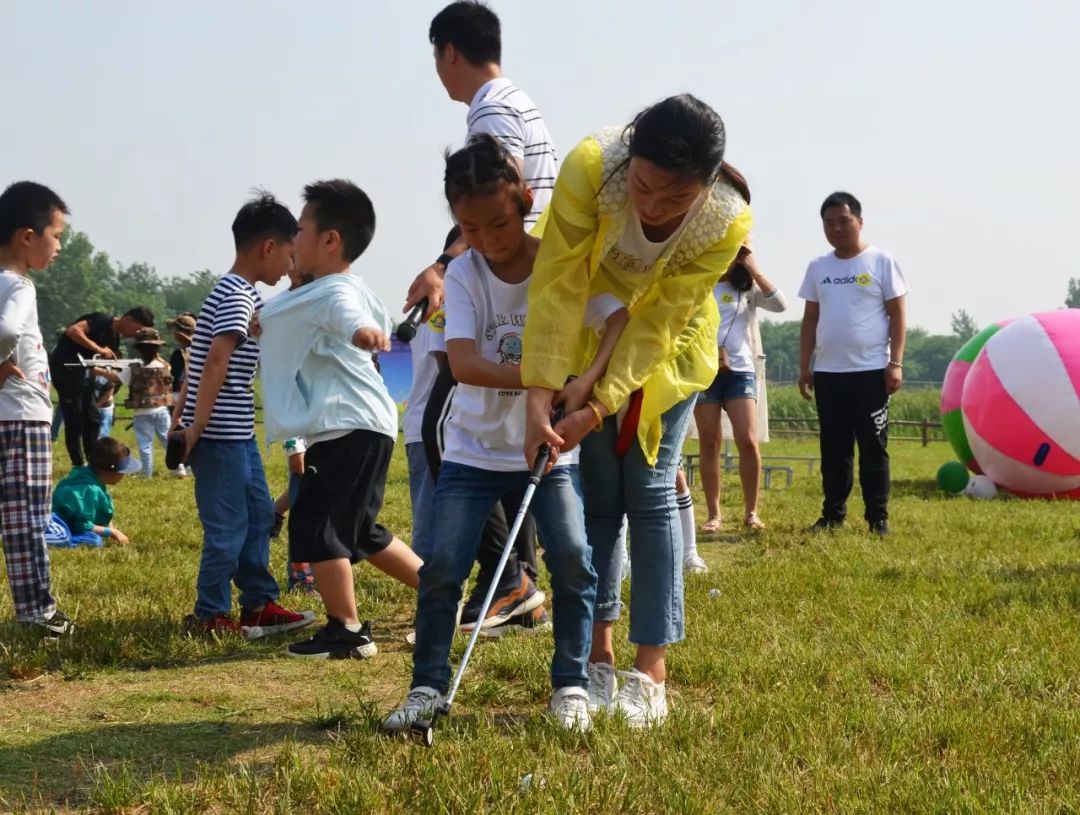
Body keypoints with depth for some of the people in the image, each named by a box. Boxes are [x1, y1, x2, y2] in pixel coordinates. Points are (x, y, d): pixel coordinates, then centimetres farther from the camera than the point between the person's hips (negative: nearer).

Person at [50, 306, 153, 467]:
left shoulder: (114, 337, 14)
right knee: (74, 420, -6)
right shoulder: (103, 320, -13)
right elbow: (73, 330, -26)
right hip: (65, 366, -10)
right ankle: (78, 467, -1)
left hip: (82, 370, 10)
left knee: (93, 419, 9)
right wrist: (98, 349, -26)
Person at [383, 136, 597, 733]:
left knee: (572, 559, -10)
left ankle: (572, 685, 6)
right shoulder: (463, 276, -11)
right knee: (443, 566, -6)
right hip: (475, 450, 0)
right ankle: (428, 686, 9)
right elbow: (463, 364, -25)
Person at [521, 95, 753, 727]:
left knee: (650, 494, -5)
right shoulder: (590, 167, -34)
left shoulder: (727, 222, -31)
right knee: (598, 498, 1)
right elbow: (558, 284, -30)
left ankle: (650, 675, -2)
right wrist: (541, 391, -35)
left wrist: (600, 404, -34)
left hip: (669, 349, -1)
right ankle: (598, 661, 8)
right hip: (589, 335, 1)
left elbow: (657, 323, -27)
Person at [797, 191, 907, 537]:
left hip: (871, 370, -4)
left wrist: (895, 363, -10)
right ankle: (833, 514, 16)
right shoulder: (817, 268, 11)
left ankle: (878, 518, 4)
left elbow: (897, 314, -2)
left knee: (873, 447, 0)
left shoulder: (882, 262, 0)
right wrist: (804, 367, 10)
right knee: (833, 448, 9)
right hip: (827, 373, 4)